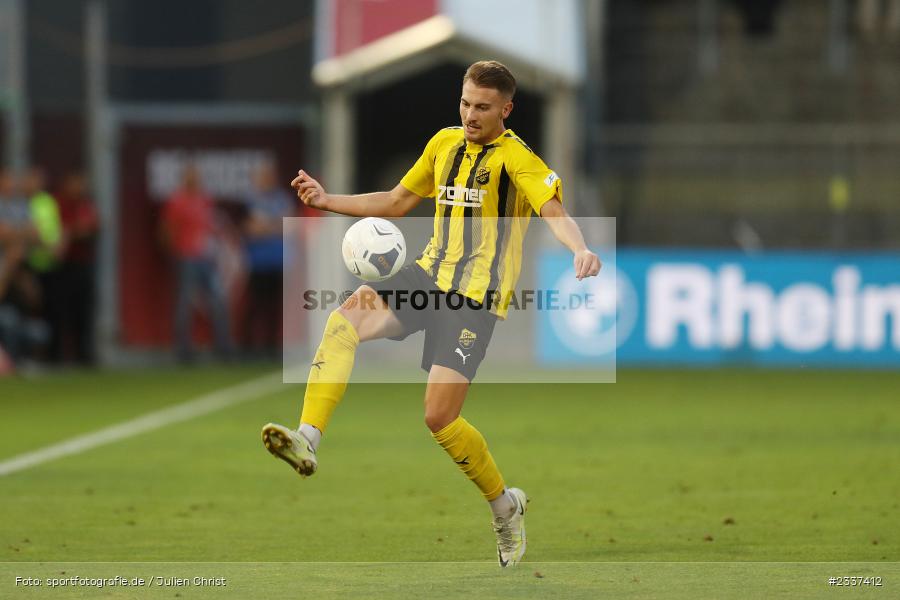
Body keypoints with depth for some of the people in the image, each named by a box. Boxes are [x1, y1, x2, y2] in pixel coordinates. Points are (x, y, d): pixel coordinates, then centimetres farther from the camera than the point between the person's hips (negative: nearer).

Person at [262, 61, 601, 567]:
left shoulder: (516, 158, -7)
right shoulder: (445, 143, 14)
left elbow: (553, 211, -23)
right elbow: (398, 202, 27)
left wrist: (581, 250, -44)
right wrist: (329, 201, 16)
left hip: (477, 296, -6)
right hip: (431, 274, 6)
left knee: (440, 417, -11)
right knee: (345, 319, -24)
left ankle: (505, 505, 14)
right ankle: (308, 440, -34)